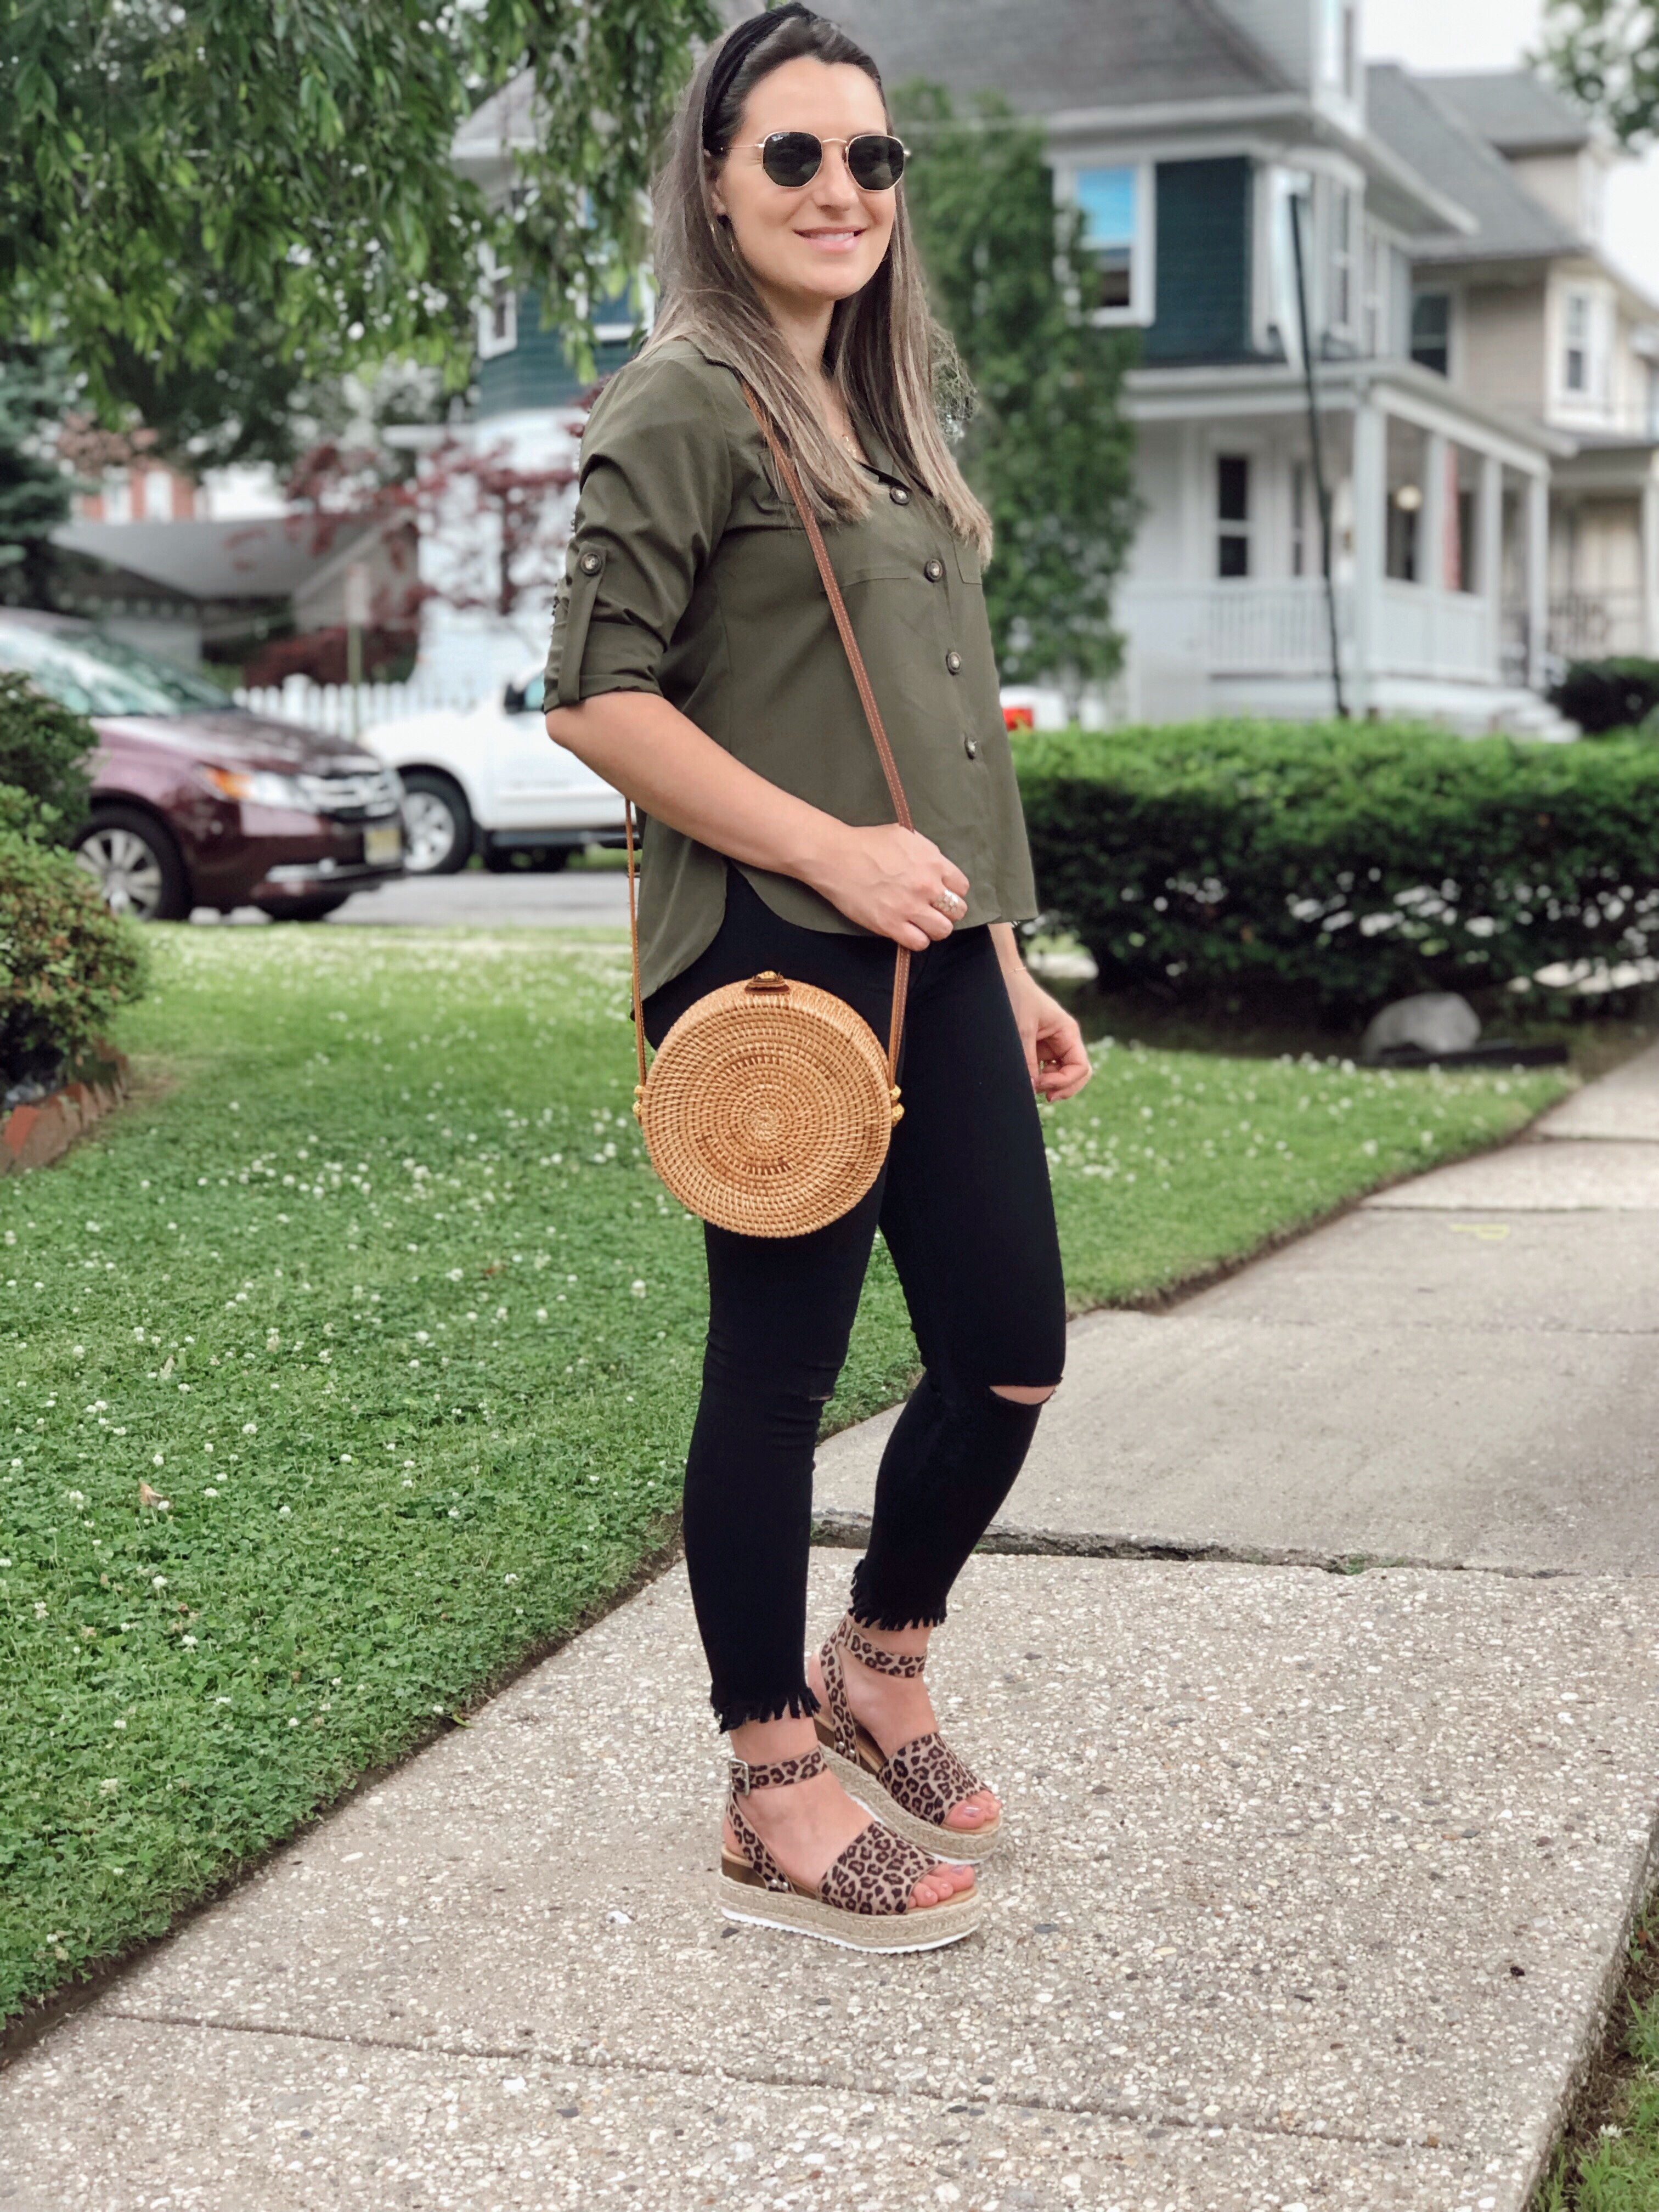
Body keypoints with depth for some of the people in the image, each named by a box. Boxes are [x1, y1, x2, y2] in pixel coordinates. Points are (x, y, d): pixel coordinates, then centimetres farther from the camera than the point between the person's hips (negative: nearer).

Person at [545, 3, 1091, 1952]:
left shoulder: (880, 412, 18)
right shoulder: (686, 404, -6)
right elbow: (595, 698, -13)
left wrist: (1005, 964, 19)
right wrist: (831, 851, -18)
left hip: (929, 963, 8)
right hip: (774, 973, -8)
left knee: (1009, 1354, 8)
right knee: (779, 1369, 1)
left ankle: (879, 1668, 33)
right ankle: (777, 1803, 16)